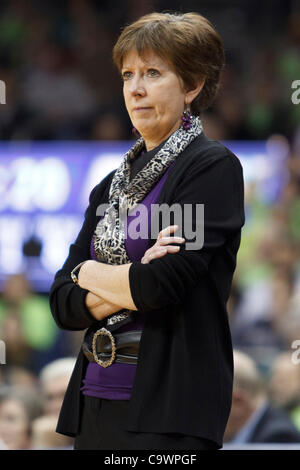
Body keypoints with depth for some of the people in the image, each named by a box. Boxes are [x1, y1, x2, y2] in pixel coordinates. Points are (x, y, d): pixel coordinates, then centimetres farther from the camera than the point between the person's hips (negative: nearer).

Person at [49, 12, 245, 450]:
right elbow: (62, 303, 9)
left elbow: (163, 284, -16)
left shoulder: (214, 167, -5)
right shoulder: (113, 185, 16)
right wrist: (129, 288, -9)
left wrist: (90, 273, 1)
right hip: (95, 400, 6)